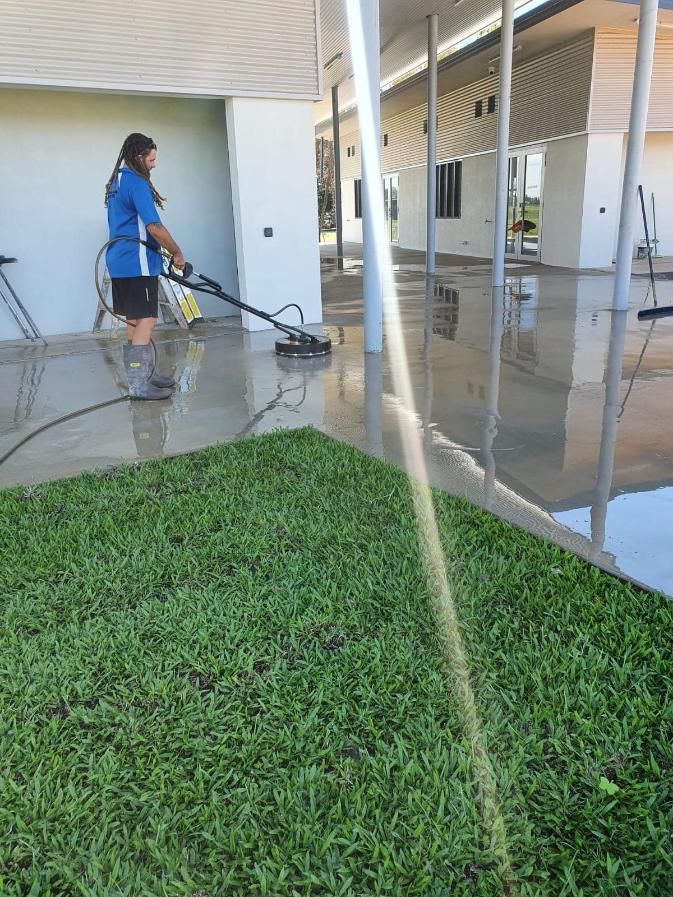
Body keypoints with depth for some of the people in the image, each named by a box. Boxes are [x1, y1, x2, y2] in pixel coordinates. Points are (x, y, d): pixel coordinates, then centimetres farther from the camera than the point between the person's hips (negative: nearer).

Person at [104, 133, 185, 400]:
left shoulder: (116, 182, 18)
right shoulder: (136, 183, -13)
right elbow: (154, 226, -19)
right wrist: (177, 253, -8)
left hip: (119, 261, 10)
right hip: (137, 263, -10)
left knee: (134, 320, 13)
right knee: (146, 320, -11)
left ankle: (145, 373, 22)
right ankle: (138, 385, -13)